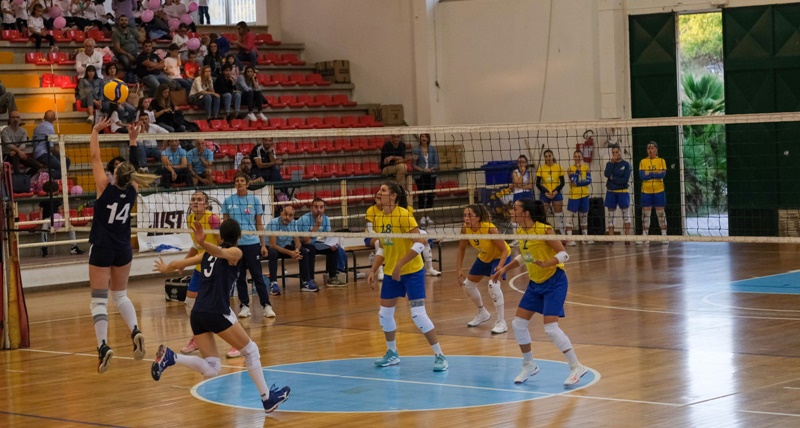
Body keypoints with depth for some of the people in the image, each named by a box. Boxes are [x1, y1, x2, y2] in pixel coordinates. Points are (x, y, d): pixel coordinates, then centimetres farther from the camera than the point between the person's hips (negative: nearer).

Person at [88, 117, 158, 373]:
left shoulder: (105, 189, -12)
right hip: (123, 250, 4)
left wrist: (95, 131, 2)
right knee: (120, 295, 18)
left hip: (101, 249, -4)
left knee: (99, 299, -4)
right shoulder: (132, 192, -3)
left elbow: (95, 157, -6)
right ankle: (135, 332, -5)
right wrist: (133, 141, 19)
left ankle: (103, 346, -20)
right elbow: (134, 168, 14)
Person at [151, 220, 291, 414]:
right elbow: (219, 252, -18)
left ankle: (169, 357, -12)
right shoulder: (235, 252, 3)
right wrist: (203, 242, -40)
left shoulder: (207, 254, 20)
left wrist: (165, 268, 47)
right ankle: (267, 398, 14)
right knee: (251, 350, 13)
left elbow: (178, 264, 25)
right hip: (216, 311, -6)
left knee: (211, 369, 8)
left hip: (197, 314, 6)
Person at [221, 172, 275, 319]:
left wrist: (263, 244, 1)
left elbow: (259, 224, 5)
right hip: (235, 244, 2)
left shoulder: (254, 200, 3)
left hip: (252, 242, -1)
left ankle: (267, 305, -3)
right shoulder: (228, 201, 5)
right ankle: (244, 306, 12)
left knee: (257, 275, -4)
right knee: (239, 276, 5)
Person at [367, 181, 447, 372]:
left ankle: (440, 356, -3)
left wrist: (400, 264, -27)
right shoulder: (378, 219, 3)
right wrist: (373, 271, 7)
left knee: (418, 314, -13)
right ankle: (392, 354, 29)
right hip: (390, 272, 7)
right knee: (384, 314, 10)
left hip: (412, 271, -7)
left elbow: (419, 243, -23)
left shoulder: (403, 215, -18)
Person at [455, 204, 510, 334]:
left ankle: (501, 322, -16)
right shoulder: (465, 229, -21)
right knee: (467, 284, 13)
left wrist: (500, 267, -45)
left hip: (501, 256, -7)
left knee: (493, 284, -28)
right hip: (484, 257, 7)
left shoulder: (490, 228, -36)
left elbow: (505, 250, -30)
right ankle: (482, 314, 39)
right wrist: (459, 270, -11)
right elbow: (461, 249, -5)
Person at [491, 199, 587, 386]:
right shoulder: (520, 232, 2)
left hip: (554, 281, -8)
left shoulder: (544, 230, -20)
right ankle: (529, 365, 23)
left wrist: (546, 264, -34)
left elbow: (564, 254, -18)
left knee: (550, 327, -17)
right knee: (518, 323, 5)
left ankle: (576, 367, -6)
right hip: (535, 283, 8)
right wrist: (505, 268, 11)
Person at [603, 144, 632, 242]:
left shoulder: (626, 164, -2)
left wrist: (613, 178, -10)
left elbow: (625, 180, -11)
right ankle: (611, 237, 5)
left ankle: (628, 237, -2)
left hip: (622, 192, -3)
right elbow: (607, 174, -12)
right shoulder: (609, 163, 8)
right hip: (611, 192, 3)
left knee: (625, 214, -1)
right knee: (610, 215, 3)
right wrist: (612, 162, -12)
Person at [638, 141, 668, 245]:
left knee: (661, 213, 2)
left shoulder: (661, 161, 2)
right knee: (645, 214, 2)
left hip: (659, 191, -1)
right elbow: (641, 175, -9)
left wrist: (649, 173, -13)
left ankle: (664, 236, 6)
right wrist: (656, 173, -13)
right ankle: (644, 236, 6)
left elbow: (662, 174, -13)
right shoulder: (643, 162, 5)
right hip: (646, 191, 1)